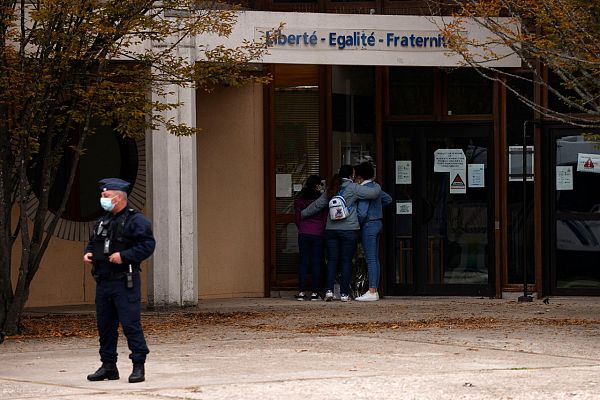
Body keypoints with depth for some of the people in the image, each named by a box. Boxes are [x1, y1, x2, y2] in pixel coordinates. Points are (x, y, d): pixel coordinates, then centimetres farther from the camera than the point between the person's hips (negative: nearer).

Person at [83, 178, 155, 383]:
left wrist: (124, 256, -22)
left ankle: (138, 366, -4)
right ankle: (108, 366, 20)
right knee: (105, 324, 11)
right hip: (103, 281, 8)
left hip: (125, 282, -8)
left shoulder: (135, 220, -7)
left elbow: (147, 245, -15)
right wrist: (88, 253, 7)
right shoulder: (103, 221, 18)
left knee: (130, 323, -9)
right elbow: (93, 242, 29)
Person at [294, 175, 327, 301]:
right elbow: (325, 218, -1)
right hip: (318, 234, -2)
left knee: (303, 262, 4)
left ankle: (301, 292, -1)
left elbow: (297, 217, 8)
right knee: (316, 262, 2)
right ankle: (315, 292, 1)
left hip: (303, 234, 2)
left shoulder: (299, 199, 4)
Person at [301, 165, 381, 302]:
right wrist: (377, 186, 16)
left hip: (331, 229, 4)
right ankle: (344, 293, 0)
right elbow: (374, 193, -8)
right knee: (346, 261, 1)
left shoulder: (331, 190, 11)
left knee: (332, 260, 6)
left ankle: (329, 290, -6)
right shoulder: (353, 188, -4)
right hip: (349, 229, -4)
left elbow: (317, 205, 20)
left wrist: (303, 214, 37)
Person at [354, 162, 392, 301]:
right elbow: (388, 199, 27)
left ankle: (372, 292, -10)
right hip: (378, 223, 9)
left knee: (371, 260, -9)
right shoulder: (375, 187, 11)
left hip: (369, 225, -9)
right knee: (375, 259, 11)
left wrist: (357, 225, -6)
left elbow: (362, 212, -23)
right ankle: (374, 290, 13)